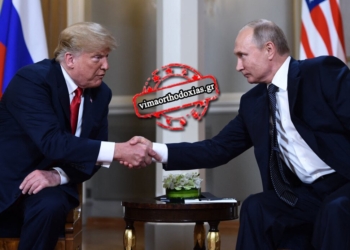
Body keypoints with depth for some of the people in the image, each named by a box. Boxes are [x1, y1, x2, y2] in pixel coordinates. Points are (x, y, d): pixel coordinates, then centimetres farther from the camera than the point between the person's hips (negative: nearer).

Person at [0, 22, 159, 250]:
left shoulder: (100, 93, 1)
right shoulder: (32, 80, -18)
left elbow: (93, 153, 4)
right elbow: (52, 142, -30)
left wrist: (59, 175, -17)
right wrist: (119, 151, -34)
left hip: (51, 185, 5)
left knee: (51, 206, -28)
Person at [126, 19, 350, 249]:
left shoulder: (324, 72, -9)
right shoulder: (253, 102, 11)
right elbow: (218, 149, 10)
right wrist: (155, 150, 1)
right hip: (308, 192, 6)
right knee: (255, 208, -15)